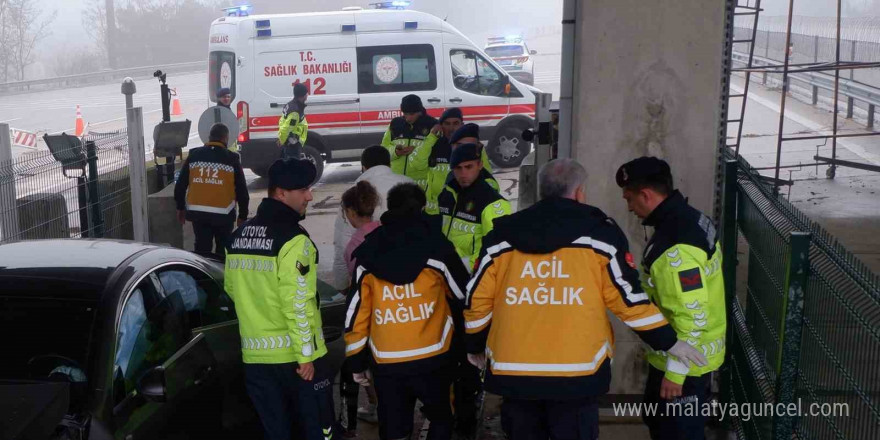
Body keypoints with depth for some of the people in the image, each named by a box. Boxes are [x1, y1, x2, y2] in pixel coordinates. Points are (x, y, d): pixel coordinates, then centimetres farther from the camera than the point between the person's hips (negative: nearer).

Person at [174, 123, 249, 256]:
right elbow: (242, 191, -2)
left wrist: (180, 208, 16)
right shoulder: (232, 159, -4)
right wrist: (243, 215, 7)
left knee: (202, 248, 8)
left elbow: (180, 185, 5)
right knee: (223, 249, 14)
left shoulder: (193, 156, 3)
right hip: (223, 214, -2)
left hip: (197, 213, 2)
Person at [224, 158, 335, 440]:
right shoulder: (293, 239, -17)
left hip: (255, 354, 7)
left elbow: (233, 290, 17)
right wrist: (306, 354, -15)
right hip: (293, 355, -7)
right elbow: (297, 303, -21)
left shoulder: (238, 237, 7)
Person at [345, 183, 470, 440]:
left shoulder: (368, 256, 1)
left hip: (386, 363, 2)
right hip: (431, 358, -1)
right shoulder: (435, 249, -5)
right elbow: (465, 295, 7)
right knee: (441, 418, 22)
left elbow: (356, 313, 2)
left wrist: (357, 362, 11)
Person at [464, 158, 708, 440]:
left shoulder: (502, 235, 7)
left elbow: (477, 298, 9)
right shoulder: (599, 233, -1)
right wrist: (669, 341, 9)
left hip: (513, 371, 3)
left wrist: (476, 345, 25)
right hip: (575, 373, -3)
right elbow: (627, 296, -2)